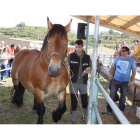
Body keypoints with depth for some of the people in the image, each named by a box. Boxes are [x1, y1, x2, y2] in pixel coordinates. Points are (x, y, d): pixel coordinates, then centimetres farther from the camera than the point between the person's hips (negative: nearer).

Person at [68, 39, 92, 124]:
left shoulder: (87, 57, 1)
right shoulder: (71, 56, -5)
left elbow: (91, 69, 6)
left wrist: (89, 70, -16)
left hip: (83, 83, 2)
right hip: (73, 82, -2)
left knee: (85, 100, 12)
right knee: (73, 101, 5)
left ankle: (84, 116, 38)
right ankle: (73, 119, 21)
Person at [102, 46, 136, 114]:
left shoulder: (131, 61, -1)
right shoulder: (117, 59, 4)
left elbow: (133, 71, 2)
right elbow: (113, 67, 12)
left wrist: (131, 81, -4)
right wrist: (111, 75, -3)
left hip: (125, 82, -1)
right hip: (115, 80, 1)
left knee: (123, 97, 11)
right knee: (112, 96, 2)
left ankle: (121, 111, 24)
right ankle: (108, 110, 11)